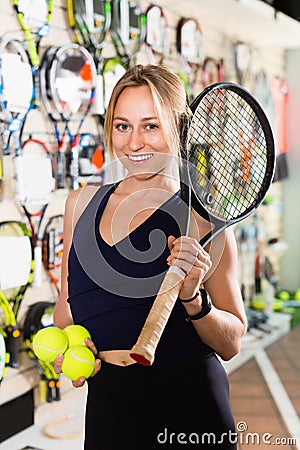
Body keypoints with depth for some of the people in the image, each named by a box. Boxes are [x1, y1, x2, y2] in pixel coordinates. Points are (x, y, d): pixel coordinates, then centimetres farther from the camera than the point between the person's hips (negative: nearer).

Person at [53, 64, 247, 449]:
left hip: (187, 407, -4)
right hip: (105, 408, 4)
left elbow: (231, 343, -6)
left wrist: (192, 298, -23)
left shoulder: (203, 218, -10)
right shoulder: (81, 203, 3)